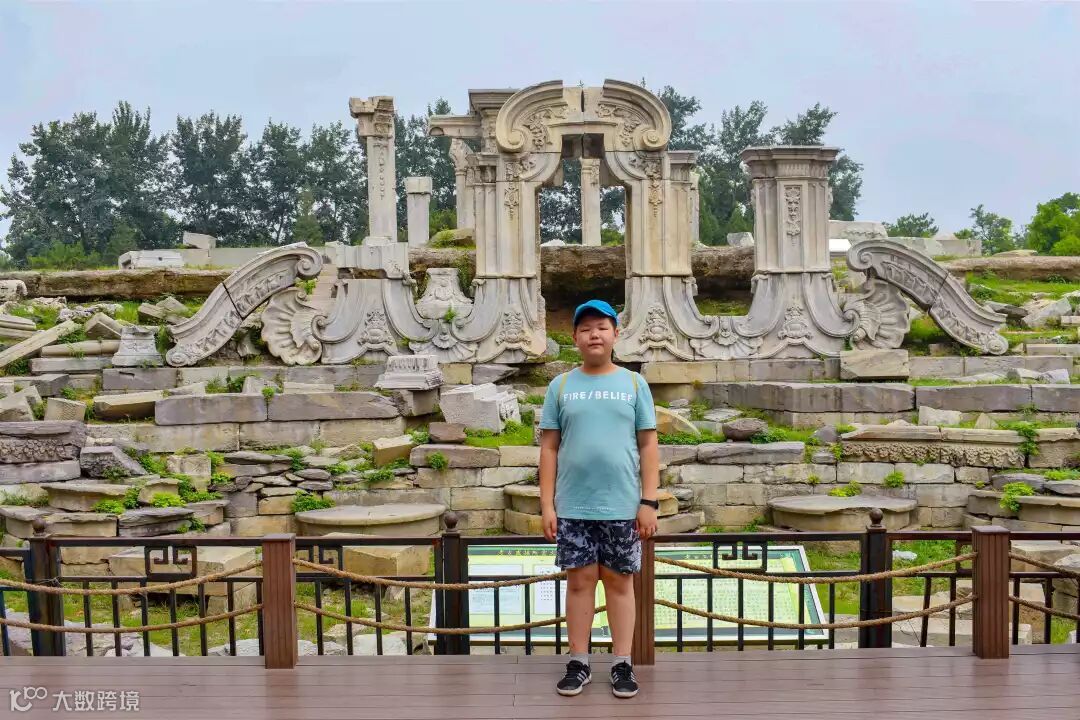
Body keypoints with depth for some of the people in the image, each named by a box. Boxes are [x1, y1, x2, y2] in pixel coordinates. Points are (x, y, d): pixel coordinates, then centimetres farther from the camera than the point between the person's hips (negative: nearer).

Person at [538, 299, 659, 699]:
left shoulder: (634, 384, 4)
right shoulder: (561, 386, 4)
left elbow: (648, 446, 3)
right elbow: (549, 448, 4)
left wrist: (649, 502, -3)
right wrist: (547, 505, -2)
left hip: (621, 506, 0)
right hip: (573, 507, 0)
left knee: (619, 581, 7)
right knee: (579, 580, 6)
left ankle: (623, 664, 15)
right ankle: (579, 663, 15)